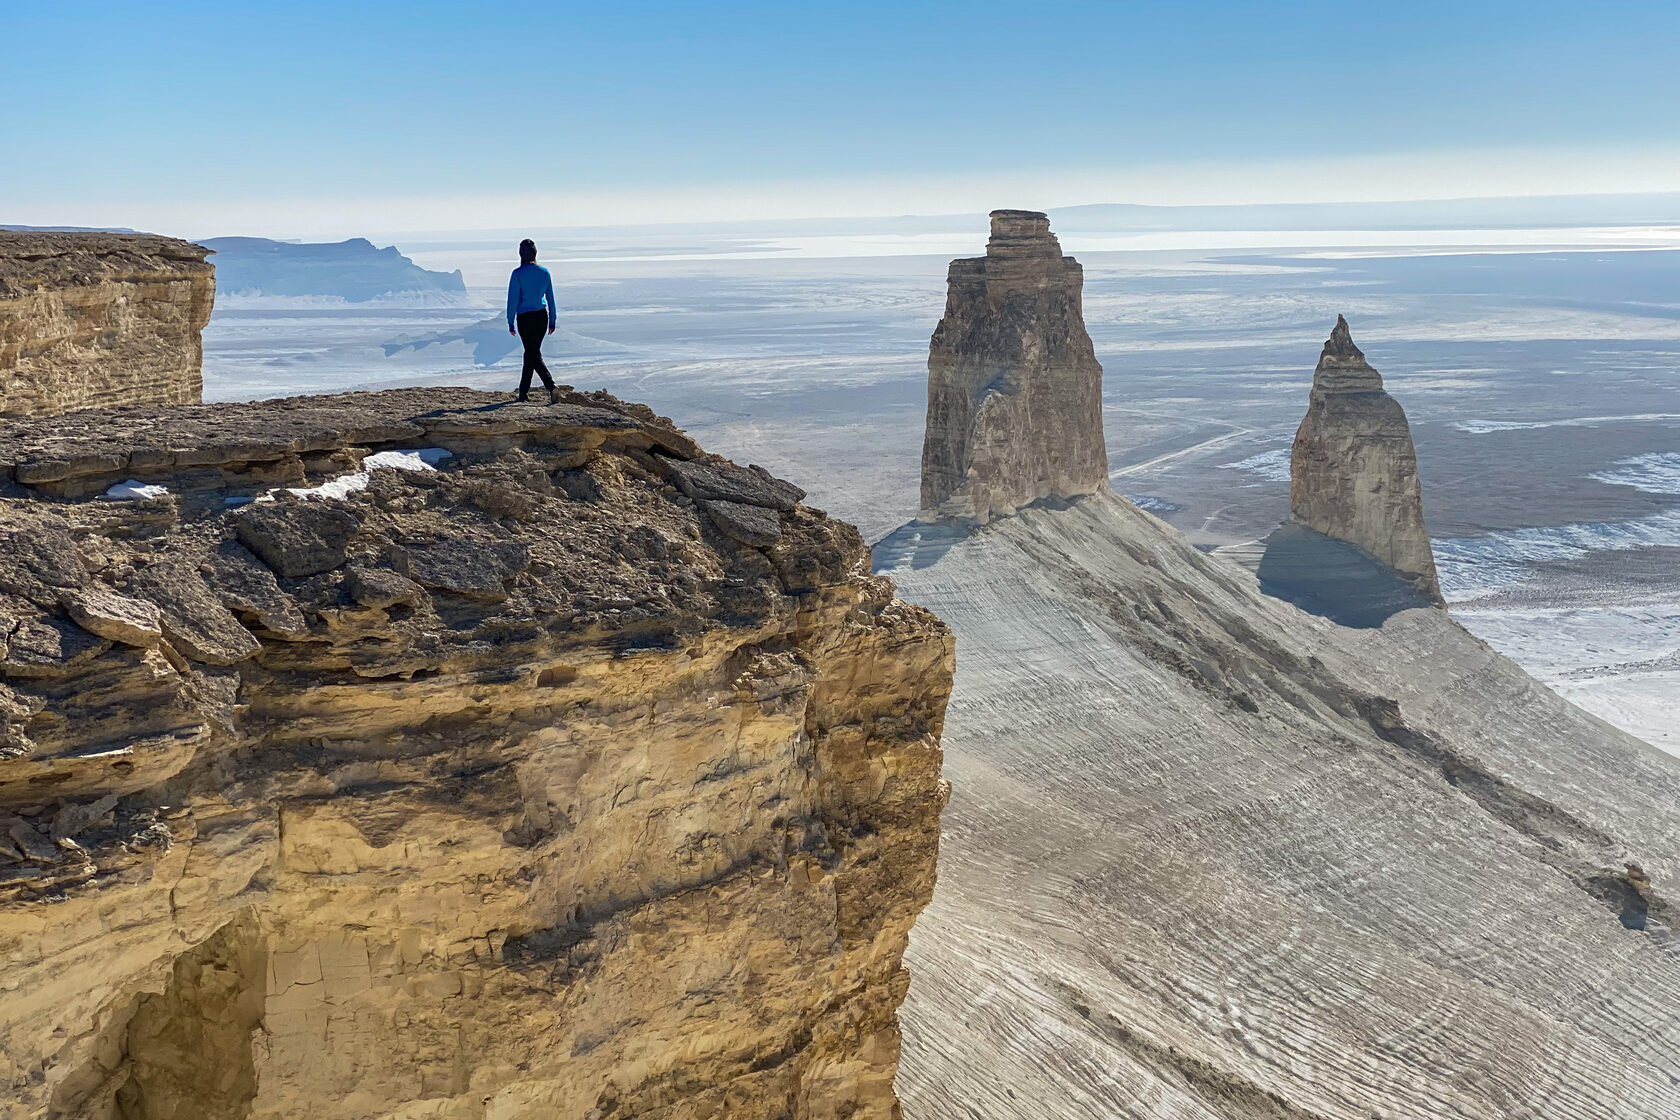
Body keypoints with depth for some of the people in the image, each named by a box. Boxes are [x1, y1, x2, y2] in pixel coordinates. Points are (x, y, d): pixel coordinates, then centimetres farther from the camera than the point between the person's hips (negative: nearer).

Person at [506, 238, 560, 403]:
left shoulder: (518, 274, -12)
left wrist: (510, 322, -3)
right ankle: (523, 391, 25)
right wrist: (553, 320, 14)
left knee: (535, 356, -4)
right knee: (531, 353, 17)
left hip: (525, 318, -5)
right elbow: (551, 298, 6)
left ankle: (552, 387, -23)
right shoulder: (544, 272, 1)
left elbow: (513, 299, -10)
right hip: (541, 316, 5)